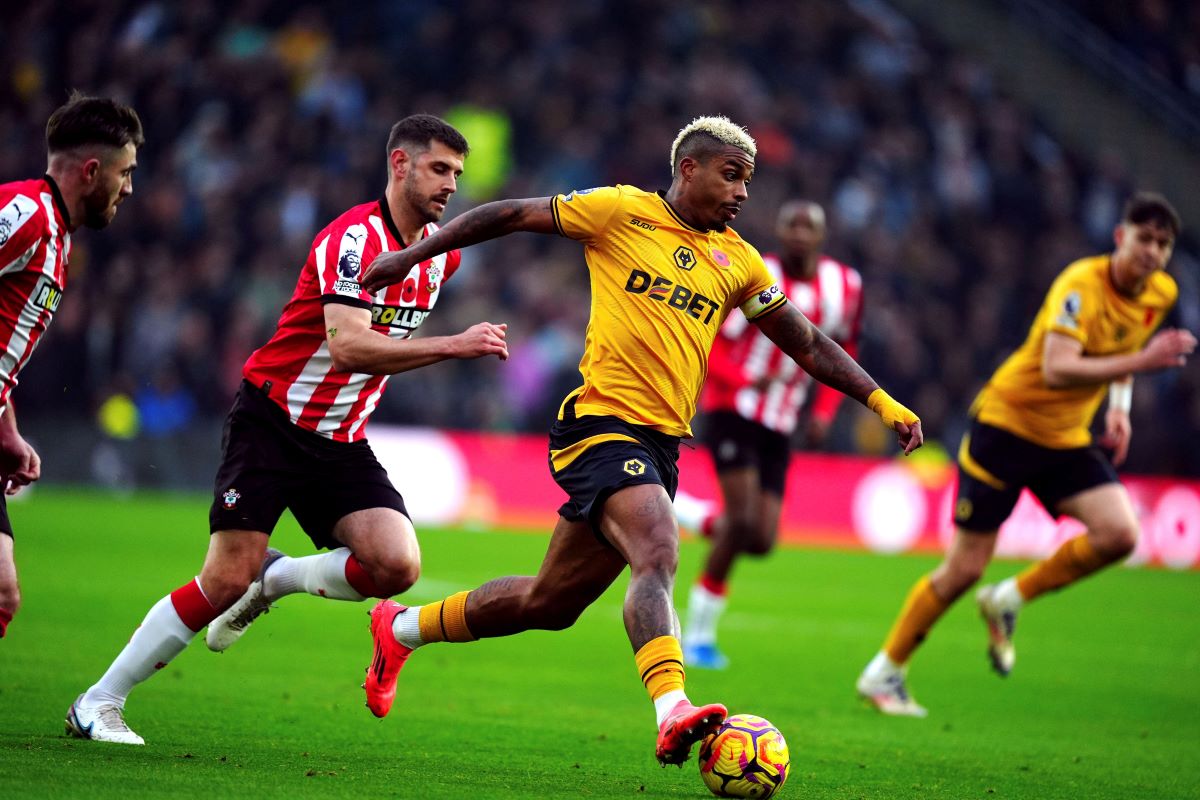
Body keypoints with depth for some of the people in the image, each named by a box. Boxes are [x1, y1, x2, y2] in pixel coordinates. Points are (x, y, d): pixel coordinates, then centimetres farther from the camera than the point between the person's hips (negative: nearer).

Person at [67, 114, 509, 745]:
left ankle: (275, 579, 12)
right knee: (226, 582, -13)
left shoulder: (441, 252, 6)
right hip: (271, 425, -7)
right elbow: (348, 346, -32)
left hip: (340, 442, 7)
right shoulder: (354, 238, -20)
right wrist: (455, 346, -33)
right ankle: (99, 702, 2)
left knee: (396, 565, -16)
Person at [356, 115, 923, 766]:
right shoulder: (622, 212, -2)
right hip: (602, 422, -6)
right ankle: (672, 711, -45)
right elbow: (513, 216, 4)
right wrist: (412, 255, 4)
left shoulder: (737, 261, 13)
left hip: (661, 443, 6)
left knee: (552, 602, 12)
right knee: (657, 554, -30)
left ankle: (402, 628, 31)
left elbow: (807, 344, 18)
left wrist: (880, 400, 9)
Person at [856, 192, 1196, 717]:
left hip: (1066, 438, 6)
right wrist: (1140, 362, -40)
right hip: (1007, 422, -6)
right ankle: (884, 672, 15)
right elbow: (1055, 370, -36)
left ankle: (1009, 601, 5)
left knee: (1119, 534, -17)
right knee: (964, 568, -4)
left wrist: (1119, 406, 8)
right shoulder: (1082, 285, -23)